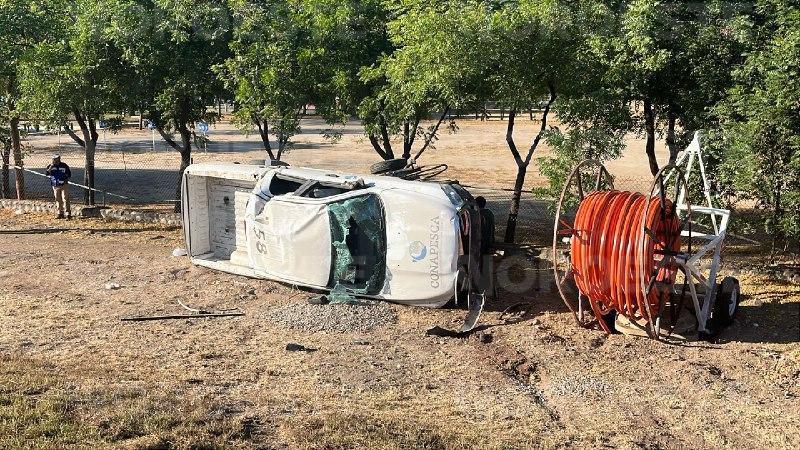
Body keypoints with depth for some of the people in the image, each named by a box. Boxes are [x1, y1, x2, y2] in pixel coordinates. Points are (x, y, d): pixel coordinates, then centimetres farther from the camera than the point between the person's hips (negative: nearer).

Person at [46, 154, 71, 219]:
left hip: (64, 185, -4)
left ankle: (68, 214, -12)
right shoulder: (51, 166, 3)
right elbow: (47, 173, -11)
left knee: (65, 200, -10)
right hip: (55, 186, 4)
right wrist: (50, 167, -24)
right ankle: (60, 214, 21)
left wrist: (66, 179, -9)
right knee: (58, 200, 11)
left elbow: (69, 174, 6)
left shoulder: (64, 166, -2)